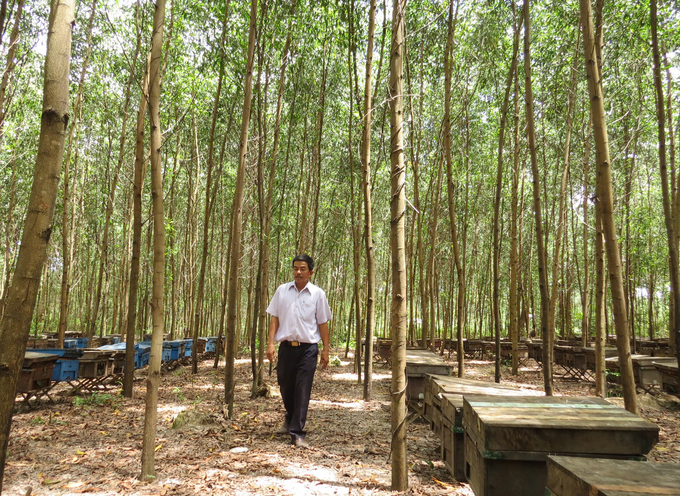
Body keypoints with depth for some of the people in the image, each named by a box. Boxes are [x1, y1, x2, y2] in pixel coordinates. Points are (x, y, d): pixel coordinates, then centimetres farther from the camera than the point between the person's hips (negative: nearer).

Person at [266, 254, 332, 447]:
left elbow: (323, 323, 3)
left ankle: (297, 433, 5)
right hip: (286, 346, 2)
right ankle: (290, 418, 44)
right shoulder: (282, 290, 4)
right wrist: (270, 343, -1)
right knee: (285, 387, 16)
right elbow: (274, 318, 7)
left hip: (308, 348, -2)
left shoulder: (318, 294, 0)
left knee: (303, 391, -3)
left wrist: (326, 350, 1)